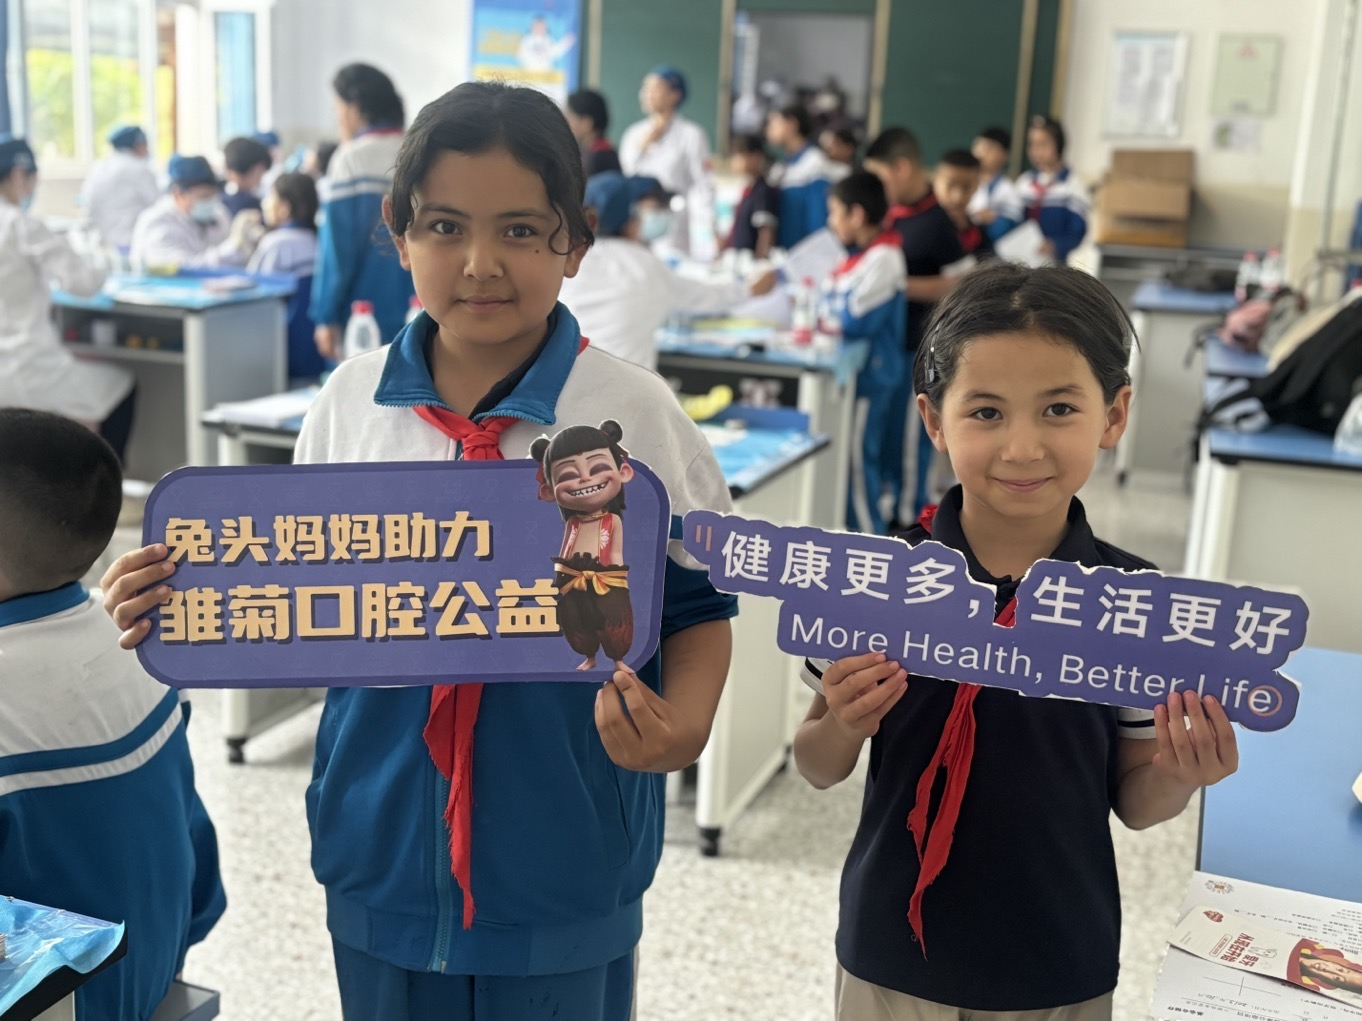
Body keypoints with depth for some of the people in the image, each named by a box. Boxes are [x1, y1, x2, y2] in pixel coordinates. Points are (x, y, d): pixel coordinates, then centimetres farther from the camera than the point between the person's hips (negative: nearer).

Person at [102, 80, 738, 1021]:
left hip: (562, 867, -2)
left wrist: (680, 723, -23)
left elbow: (700, 608, -4)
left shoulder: (634, 413, -10)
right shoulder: (352, 403, -1)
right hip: (382, 848, 3)